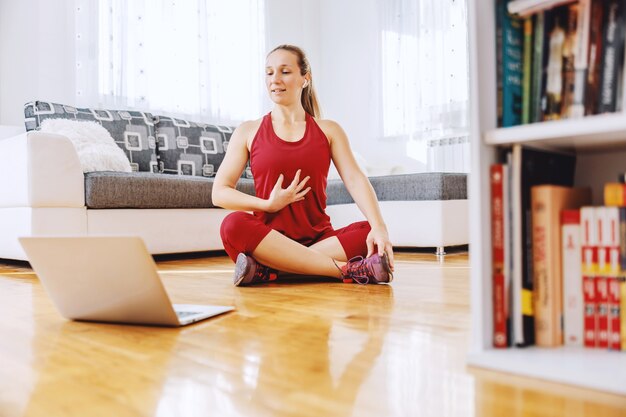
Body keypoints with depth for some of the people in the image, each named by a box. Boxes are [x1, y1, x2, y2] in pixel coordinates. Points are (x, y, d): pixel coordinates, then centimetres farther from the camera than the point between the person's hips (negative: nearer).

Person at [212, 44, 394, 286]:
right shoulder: (248, 132, 10)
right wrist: (268, 204, -13)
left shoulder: (328, 130, 12)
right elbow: (219, 192, 2)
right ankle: (347, 269, -32)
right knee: (234, 224, -33)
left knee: (369, 233, -26)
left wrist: (379, 227, -21)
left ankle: (267, 270, -28)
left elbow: (355, 179, -4)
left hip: (319, 239, 1)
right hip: (269, 239, -1)